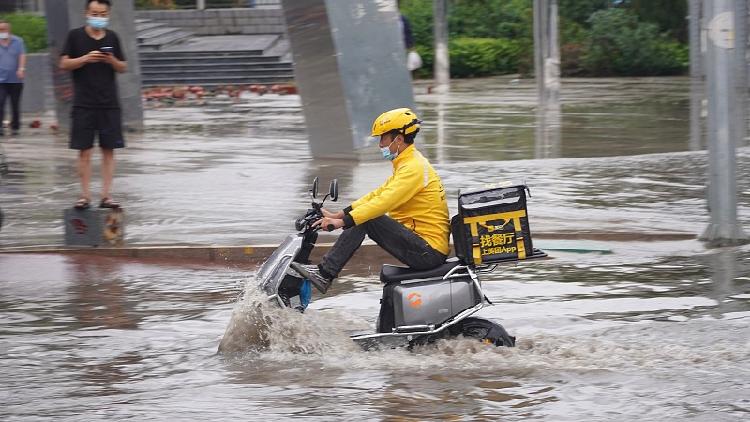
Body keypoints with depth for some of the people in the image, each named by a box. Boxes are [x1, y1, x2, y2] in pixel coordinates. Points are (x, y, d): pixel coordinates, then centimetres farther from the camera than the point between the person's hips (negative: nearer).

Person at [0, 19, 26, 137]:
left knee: (15, 105, 5)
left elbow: (22, 56, -2)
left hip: (16, 80, 1)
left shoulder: (18, 41, 6)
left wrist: (21, 68, -18)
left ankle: (15, 127, 17)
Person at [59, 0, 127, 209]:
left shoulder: (112, 37, 9)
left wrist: (112, 61, -9)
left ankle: (106, 195, 4)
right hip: (84, 103, -2)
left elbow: (123, 67, 13)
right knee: (84, 150, -2)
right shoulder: (75, 36, 2)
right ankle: (85, 195, 3)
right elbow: (64, 64, -1)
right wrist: (86, 59, -15)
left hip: (109, 103, 2)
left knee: (108, 150, 1)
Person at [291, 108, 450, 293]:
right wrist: (338, 215, 12)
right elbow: (377, 194, 19)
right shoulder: (408, 163, 19)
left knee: (366, 220, -20)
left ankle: (325, 274, -20)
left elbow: (384, 201, -25)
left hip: (428, 253, -10)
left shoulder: (413, 167, -15)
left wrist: (343, 221, -28)